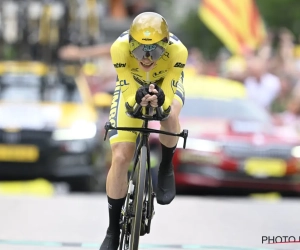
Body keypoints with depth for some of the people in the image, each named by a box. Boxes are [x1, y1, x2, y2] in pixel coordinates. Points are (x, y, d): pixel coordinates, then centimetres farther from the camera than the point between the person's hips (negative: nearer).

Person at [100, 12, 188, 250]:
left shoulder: (177, 51, -37)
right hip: (132, 86, 1)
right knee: (120, 158, -9)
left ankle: (166, 167, -5)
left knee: (170, 116, -36)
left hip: (165, 83, 0)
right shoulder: (120, 47, -37)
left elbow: (168, 100, -33)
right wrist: (138, 100, -52)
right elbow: (128, 99, -30)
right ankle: (114, 229, 8)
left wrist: (160, 101, -55)